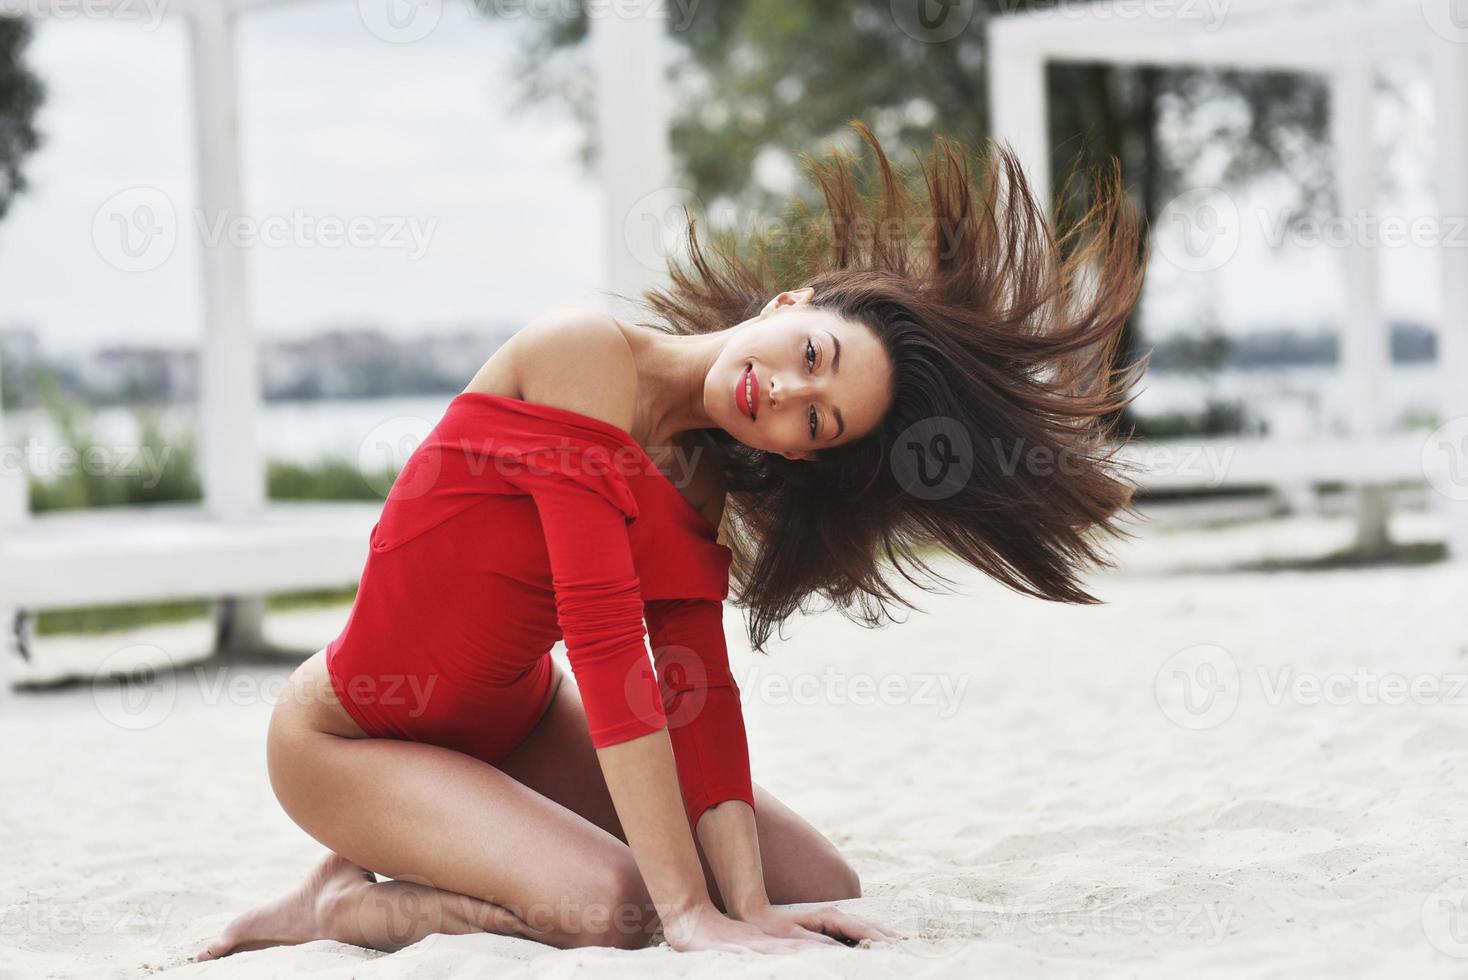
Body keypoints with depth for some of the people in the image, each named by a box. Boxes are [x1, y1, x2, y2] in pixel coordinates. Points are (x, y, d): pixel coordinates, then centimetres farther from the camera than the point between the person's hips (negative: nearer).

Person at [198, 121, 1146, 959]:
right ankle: (343, 905, -4)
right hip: (351, 739, -8)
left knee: (822, 885, 0)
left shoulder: (701, 496, -3)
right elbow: (606, 643, -32)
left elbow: (701, 695, -12)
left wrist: (748, 904, -27)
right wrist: (692, 914, -34)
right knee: (612, 905, -30)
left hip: (518, 718, 8)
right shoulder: (587, 353, -27)